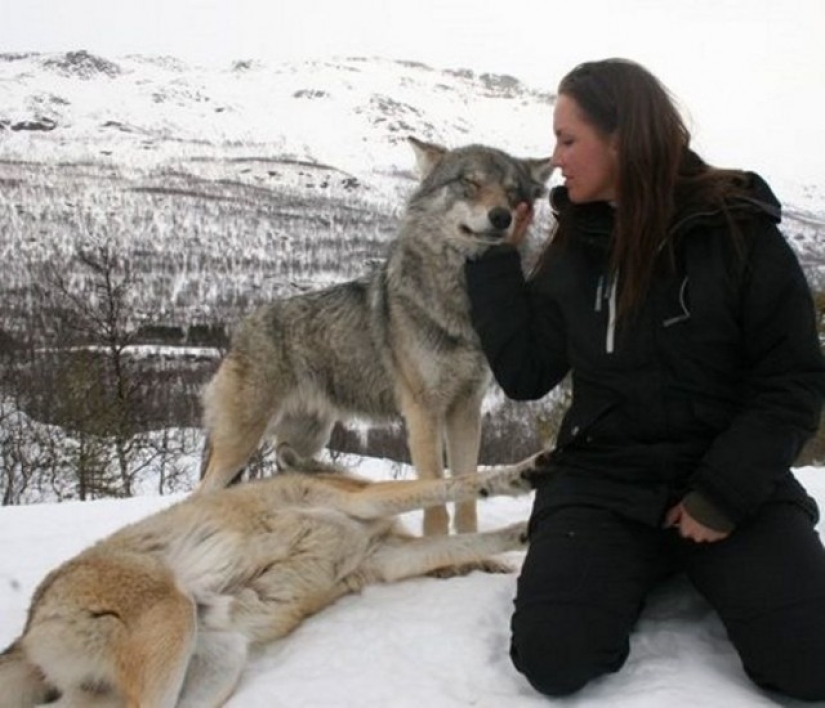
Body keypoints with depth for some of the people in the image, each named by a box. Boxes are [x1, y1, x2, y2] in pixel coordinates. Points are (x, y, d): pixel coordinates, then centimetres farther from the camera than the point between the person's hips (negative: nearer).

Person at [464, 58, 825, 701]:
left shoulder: (738, 231, -7)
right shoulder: (573, 249, 4)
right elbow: (526, 375, 2)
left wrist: (726, 492, -15)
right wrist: (495, 258, -1)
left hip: (731, 478, -2)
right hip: (602, 482, 2)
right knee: (552, 658, -19)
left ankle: (707, 572, 9)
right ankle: (638, 576, 10)